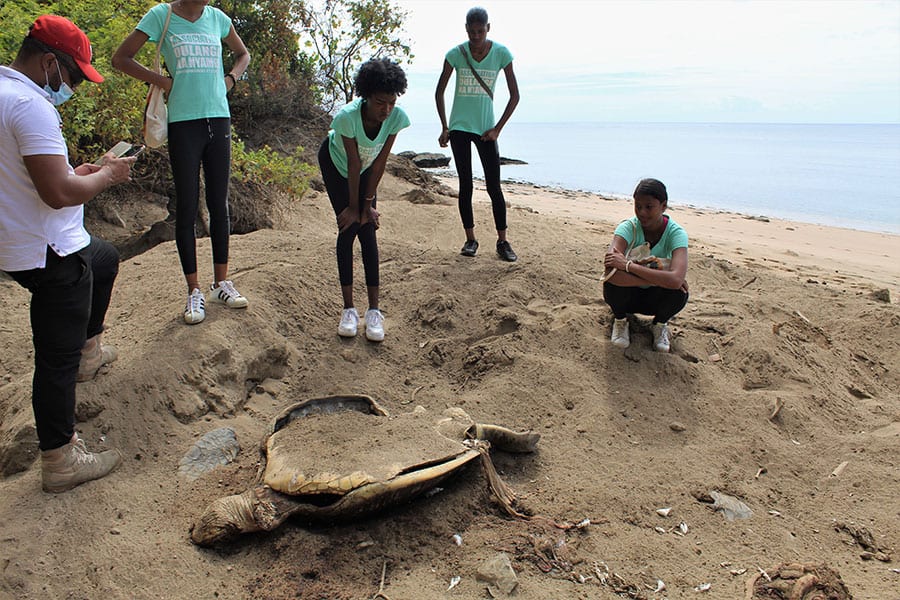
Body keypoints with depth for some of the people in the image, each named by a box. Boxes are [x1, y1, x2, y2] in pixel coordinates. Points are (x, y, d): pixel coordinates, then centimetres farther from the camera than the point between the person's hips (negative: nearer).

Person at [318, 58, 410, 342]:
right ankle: (349, 308, -5)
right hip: (335, 162, -2)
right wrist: (353, 207, -18)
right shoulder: (347, 117, -38)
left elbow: (379, 163, -21)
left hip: (366, 167, 3)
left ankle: (374, 310, -7)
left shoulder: (397, 117, -29)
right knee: (348, 228, -11)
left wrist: (367, 205, -16)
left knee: (367, 229, -7)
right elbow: (354, 164, -29)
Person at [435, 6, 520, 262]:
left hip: (486, 129, 0)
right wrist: (444, 128, -1)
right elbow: (439, 92, 5)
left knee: (494, 186, -3)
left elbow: (514, 95, -1)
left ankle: (502, 241, 5)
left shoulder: (501, 53, -6)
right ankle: (470, 239, 11)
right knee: (465, 185, 2)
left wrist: (497, 129, -6)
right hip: (459, 128, 0)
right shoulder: (456, 54, -5)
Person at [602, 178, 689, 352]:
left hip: (655, 298, 0)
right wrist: (659, 279, -40)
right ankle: (620, 320, 2)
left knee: (679, 292, -32)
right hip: (627, 295, 0)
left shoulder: (676, 233, -21)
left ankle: (659, 324, 4)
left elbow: (676, 279, -40)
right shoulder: (628, 227, -22)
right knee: (614, 278, -33)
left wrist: (628, 265, -41)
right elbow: (611, 271, -40)